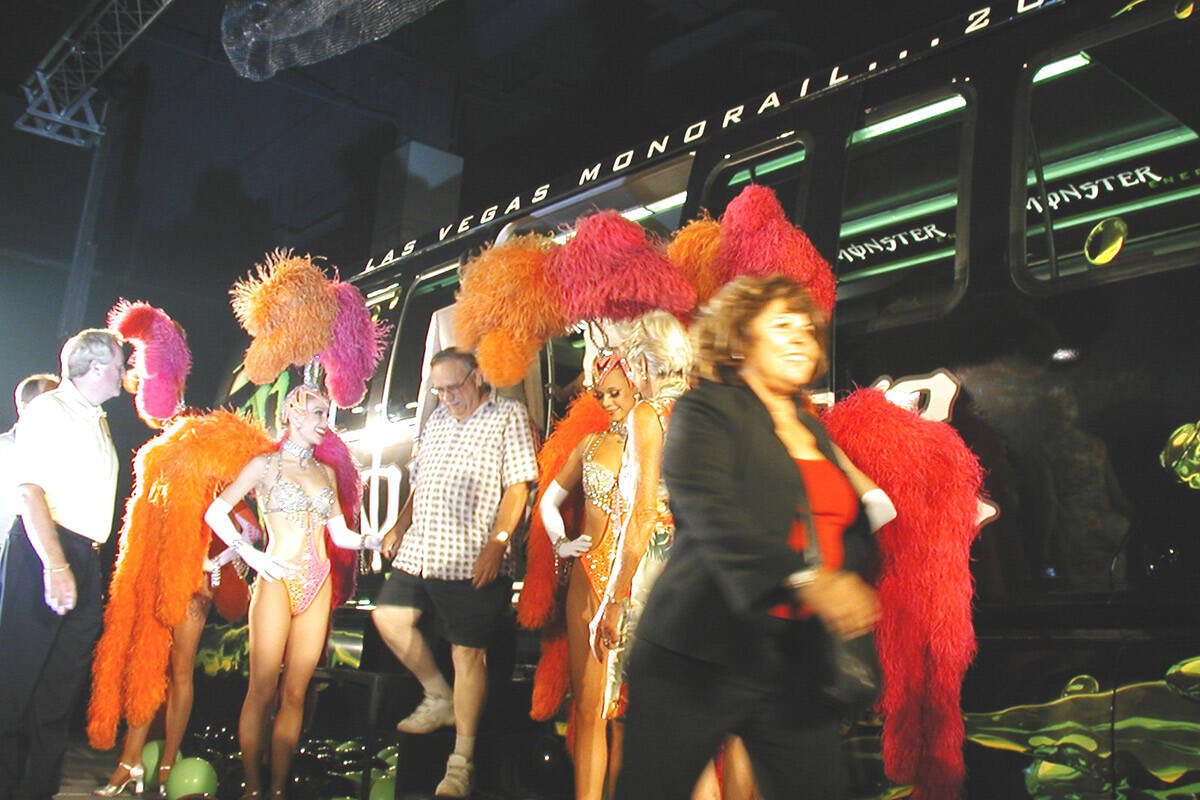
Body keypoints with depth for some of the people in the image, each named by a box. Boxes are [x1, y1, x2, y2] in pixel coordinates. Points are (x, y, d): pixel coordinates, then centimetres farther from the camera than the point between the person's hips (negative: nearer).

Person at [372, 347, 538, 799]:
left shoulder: (508, 417, -2)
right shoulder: (438, 419, 19)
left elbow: (517, 486, -10)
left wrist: (496, 542, -20)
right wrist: (401, 526, 13)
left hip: (470, 560, -7)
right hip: (420, 551, 7)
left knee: (467, 653, -4)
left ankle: (461, 762, 6)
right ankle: (438, 698, 24)